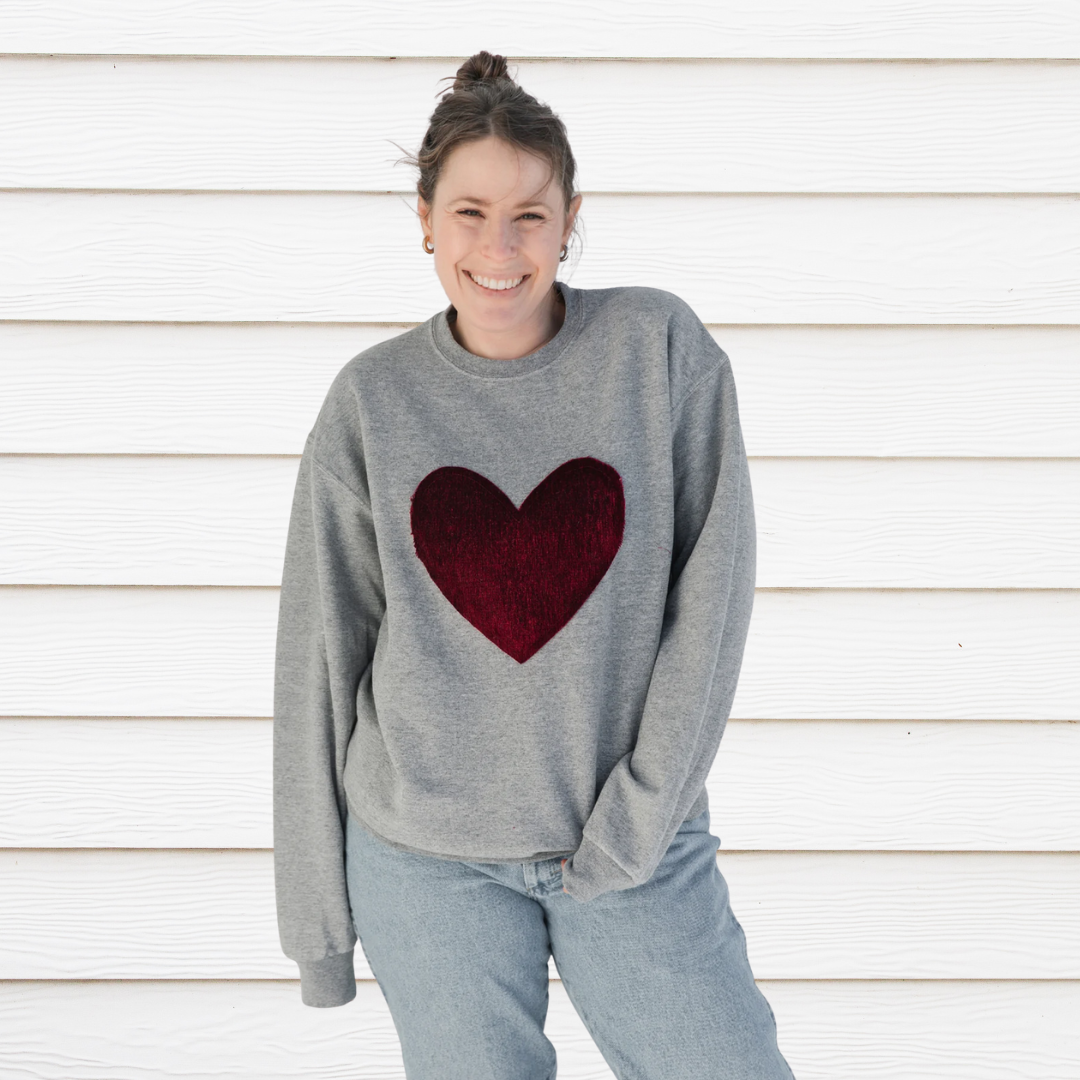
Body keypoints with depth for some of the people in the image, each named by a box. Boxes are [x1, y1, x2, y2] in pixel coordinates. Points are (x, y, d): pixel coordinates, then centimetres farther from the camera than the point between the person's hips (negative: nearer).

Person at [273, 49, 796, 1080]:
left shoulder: (660, 346, -4)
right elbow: (319, 660, 2)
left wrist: (643, 812, -10)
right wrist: (317, 914, 3)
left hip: (638, 851, 0)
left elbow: (714, 588, -6)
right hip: (425, 858, 1)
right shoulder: (372, 398, -2)